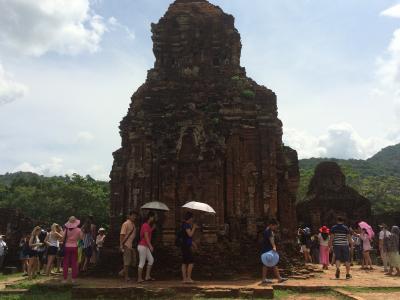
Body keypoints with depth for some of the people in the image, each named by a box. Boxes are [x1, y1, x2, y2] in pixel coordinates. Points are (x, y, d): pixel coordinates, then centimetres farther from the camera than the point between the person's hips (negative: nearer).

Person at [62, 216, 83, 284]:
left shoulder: (66, 229, -5)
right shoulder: (78, 230, -6)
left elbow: (63, 237, -8)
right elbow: (81, 238, 0)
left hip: (67, 247, 0)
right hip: (74, 247, 0)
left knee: (65, 263, 7)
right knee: (74, 263, 6)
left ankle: (65, 278, 7)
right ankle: (74, 279, 8)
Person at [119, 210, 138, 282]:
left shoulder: (133, 224, 16)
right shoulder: (126, 224, -10)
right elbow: (122, 235, -14)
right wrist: (121, 245, -20)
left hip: (132, 246, 9)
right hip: (126, 245, -9)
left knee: (133, 261, 8)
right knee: (127, 262, -2)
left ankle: (123, 272, 21)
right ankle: (126, 277, 7)